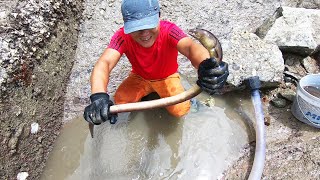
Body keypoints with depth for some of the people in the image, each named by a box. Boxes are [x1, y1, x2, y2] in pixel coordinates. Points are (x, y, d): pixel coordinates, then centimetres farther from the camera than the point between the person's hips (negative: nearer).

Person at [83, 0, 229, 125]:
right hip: (140, 77, 2)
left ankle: (160, 95, 13)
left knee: (180, 110, -21)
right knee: (120, 100, -20)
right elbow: (105, 62, -43)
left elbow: (190, 46, -51)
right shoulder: (123, 36, -29)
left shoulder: (169, 30, -32)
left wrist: (205, 66, -77)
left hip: (167, 77, -1)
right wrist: (98, 96, -65)